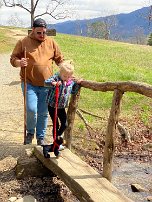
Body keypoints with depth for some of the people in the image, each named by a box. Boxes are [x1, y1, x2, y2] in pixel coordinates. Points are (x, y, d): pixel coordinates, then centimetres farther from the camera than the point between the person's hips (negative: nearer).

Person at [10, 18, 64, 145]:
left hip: (46, 85, 3)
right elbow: (13, 59, 2)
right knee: (31, 109, -14)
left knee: (43, 113, 8)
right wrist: (19, 62, -20)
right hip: (29, 84, -2)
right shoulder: (23, 42, 1)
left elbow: (59, 59, 15)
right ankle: (30, 132, 16)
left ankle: (41, 138, 25)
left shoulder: (51, 43, 8)